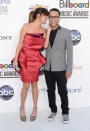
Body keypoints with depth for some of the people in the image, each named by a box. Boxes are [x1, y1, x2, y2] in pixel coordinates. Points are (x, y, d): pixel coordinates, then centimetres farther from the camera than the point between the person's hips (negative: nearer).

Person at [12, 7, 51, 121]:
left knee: (34, 84, 9)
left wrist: (48, 32, -8)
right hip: (25, 58, -3)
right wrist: (15, 59, -10)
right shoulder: (26, 26, -7)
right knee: (26, 85, 0)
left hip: (36, 59, 4)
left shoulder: (43, 30, 6)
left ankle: (35, 108, 25)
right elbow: (20, 44, -7)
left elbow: (45, 46, -6)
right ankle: (22, 108, 21)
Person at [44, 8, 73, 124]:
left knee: (62, 92, 6)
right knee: (50, 91, 12)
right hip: (48, 68, 3)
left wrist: (69, 69, -10)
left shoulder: (66, 32, -6)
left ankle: (65, 112, 23)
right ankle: (53, 111, 29)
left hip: (60, 69, -3)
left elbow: (69, 52, -7)